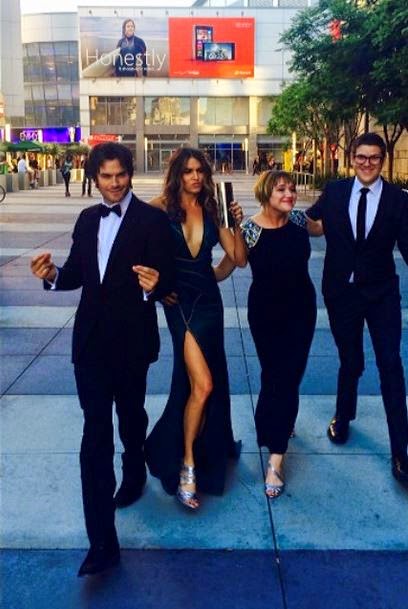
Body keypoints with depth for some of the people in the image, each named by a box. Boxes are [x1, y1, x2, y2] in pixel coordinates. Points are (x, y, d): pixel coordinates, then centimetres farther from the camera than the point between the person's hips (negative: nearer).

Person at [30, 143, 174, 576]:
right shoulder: (87, 219, 10)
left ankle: (134, 474, 51)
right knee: (95, 431, -1)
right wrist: (53, 275, -8)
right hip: (91, 339, 4)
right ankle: (102, 541, 2)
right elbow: (76, 273, 12)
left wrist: (153, 285, -34)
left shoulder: (152, 220, -7)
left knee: (130, 416, 18)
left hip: (131, 339, -3)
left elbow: (166, 280, -12)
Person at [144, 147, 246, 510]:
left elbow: (239, 259, 2)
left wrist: (237, 225, -11)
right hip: (179, 300, -4)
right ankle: (187, 465, 3)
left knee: (190, 380, 13)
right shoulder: (162, 208, -6)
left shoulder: (212, 211, 5)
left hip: (209, 298, 4)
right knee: (203, 384, -13)